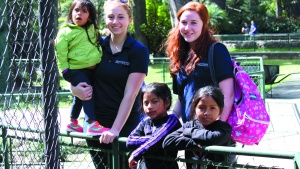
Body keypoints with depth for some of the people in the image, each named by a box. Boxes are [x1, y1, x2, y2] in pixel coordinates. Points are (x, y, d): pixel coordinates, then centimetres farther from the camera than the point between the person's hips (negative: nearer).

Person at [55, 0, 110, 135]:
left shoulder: (92, 30, 8)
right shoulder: (66, 32, -11)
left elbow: (97, 46, 23)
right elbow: (60, 51, -12)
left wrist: (98, 60, 18)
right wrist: (64, 68, -14)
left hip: (91, 69, 7)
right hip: (75, 70, -7)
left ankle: (72, 123, 35)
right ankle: (92, 124, -25)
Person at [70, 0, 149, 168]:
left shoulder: (138, 50, -7)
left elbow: (130, 94, -13)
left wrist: (115, 129, -20)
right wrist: (76, 89, -11)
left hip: (125, 124, -4)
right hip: (96, 123, 4)